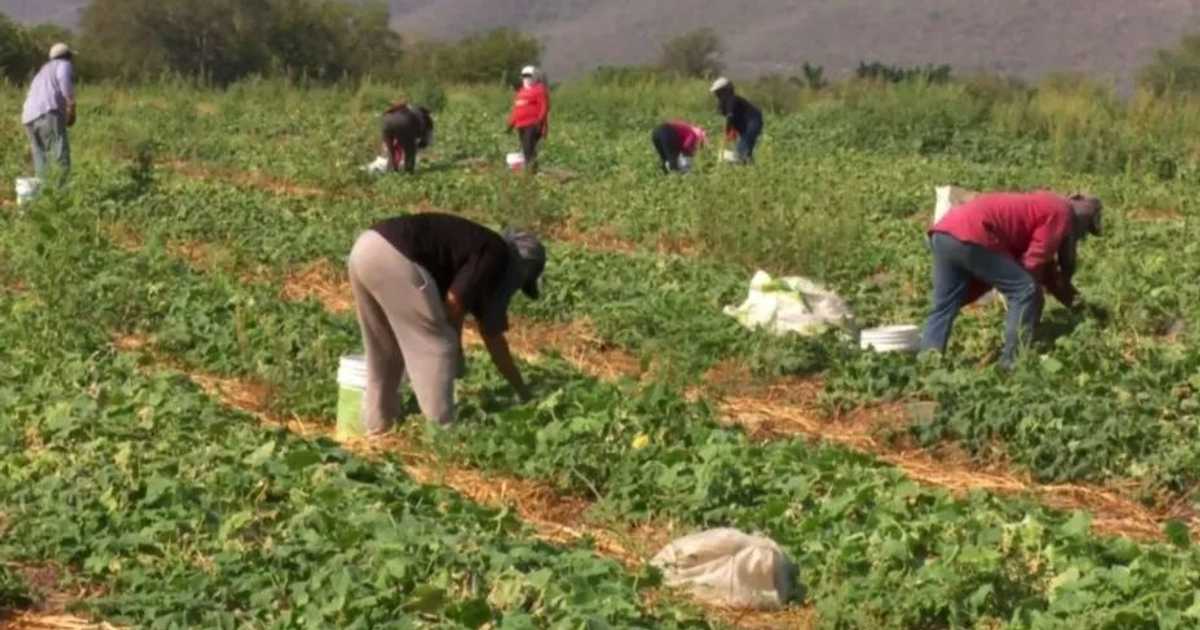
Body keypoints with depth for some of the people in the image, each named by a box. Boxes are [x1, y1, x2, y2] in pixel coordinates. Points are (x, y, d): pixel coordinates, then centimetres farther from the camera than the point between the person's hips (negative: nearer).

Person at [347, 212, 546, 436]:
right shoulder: (496, 256, 5)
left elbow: (492, 334, 36)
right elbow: (453, 303, -5)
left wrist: (522, 390, 43)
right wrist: (457, 349, 14)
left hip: (365, 249, 10)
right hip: (394, 256, -10)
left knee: (385, 349, 26)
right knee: (436, 346, 4)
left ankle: (378, 423, 34)